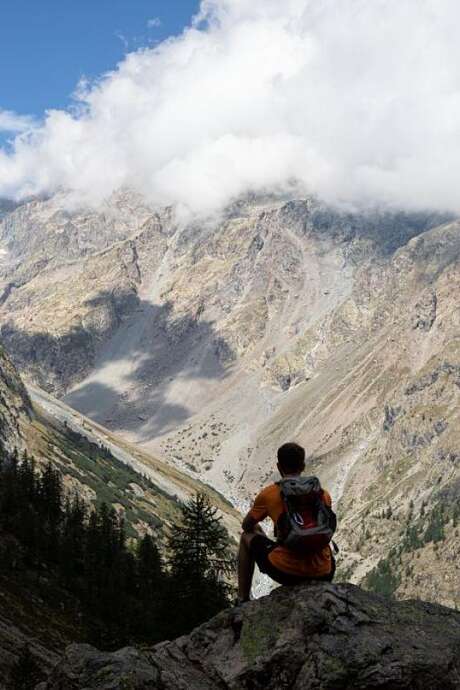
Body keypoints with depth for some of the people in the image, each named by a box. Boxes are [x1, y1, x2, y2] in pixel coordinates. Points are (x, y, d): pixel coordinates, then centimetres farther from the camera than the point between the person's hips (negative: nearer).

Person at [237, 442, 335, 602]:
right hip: (322, 575, 3)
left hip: (286, 572, -3)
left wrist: (263, 538, 36)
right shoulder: (323, 494, 5)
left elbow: (247, 526, 14)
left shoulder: (269, 494, -2)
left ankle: (242, 601, 28)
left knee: (247, 538, 25)